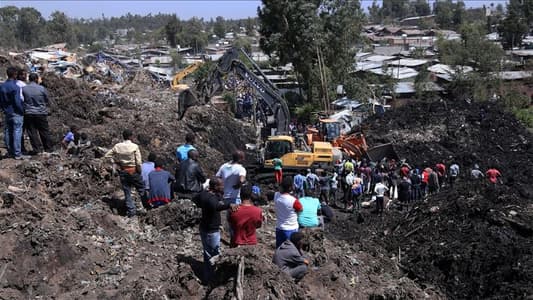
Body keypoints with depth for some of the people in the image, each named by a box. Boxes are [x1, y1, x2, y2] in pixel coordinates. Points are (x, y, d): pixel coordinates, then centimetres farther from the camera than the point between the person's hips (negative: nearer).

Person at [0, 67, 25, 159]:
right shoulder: (15, 87, -18)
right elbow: (17, 102, -19)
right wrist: (22, 111, -7)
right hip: (16, 113, -7)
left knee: (7, 133, 12)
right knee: (17, 133, -3)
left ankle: (10, 152, 20)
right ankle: (17, 153, -2)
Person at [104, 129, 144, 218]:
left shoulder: (117, 146, -3)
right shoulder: (134, 146, -14)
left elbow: (107, 156, 3)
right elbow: (138, 162, -15)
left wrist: (115, 162, 6)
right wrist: (139, 172, -2)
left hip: (123, 171, 4)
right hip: (133, 171, -4)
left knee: (127, 192, 11)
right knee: (141, 188, 14)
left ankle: (131, 210, 13)